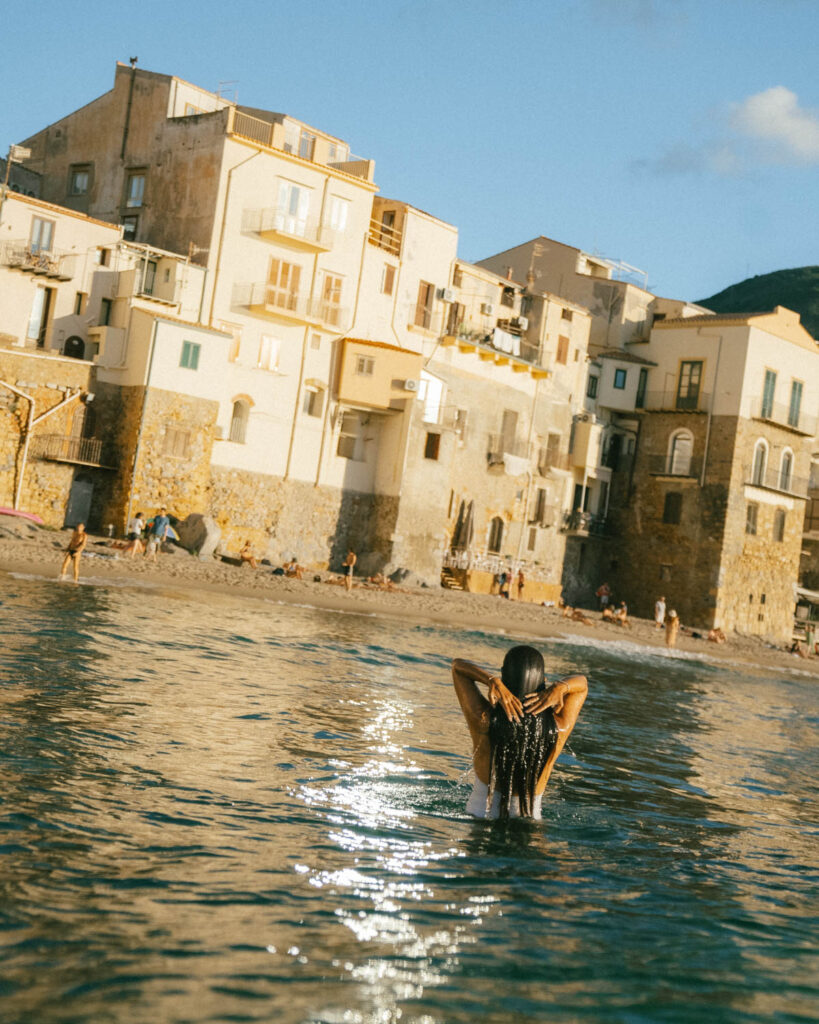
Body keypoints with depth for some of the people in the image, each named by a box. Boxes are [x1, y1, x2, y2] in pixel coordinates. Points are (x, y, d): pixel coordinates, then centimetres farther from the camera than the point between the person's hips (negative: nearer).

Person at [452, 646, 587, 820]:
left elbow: (457, 665, -6)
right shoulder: (558, 730, -17)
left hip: (480, 814, -1)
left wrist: (493, 681, -24)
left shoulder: (484, 720, -21)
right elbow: (582, 682, 3)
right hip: (530, 820, 1)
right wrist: (559, 687, -19)